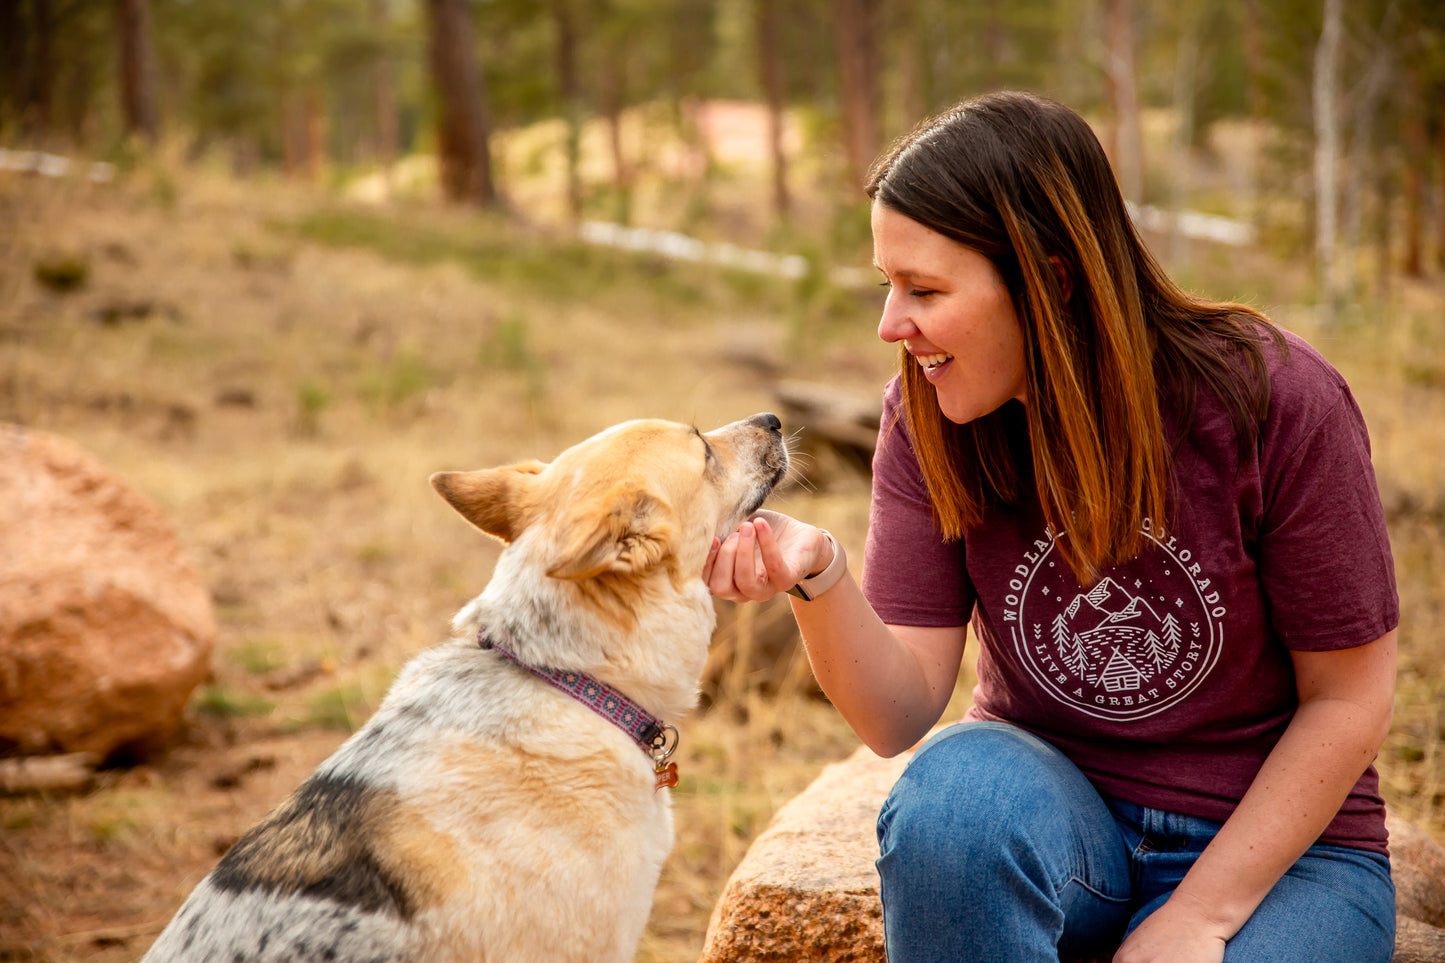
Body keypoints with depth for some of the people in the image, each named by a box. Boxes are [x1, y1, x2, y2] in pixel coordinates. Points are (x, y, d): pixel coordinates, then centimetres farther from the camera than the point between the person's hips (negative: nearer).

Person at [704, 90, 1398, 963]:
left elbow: (1350, 699, -9)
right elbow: (900, 715, -12)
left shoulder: (1271, 401, -17)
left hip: (1277, 836, -2)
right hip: (1054, 806, 3)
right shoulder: (928, 417, -7)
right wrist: (819, 577, -32)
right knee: (954, 790, -31)